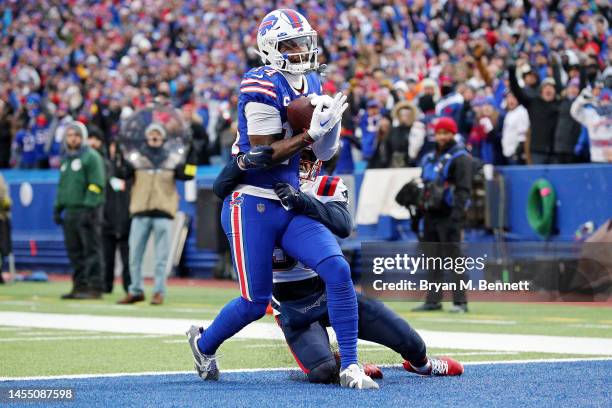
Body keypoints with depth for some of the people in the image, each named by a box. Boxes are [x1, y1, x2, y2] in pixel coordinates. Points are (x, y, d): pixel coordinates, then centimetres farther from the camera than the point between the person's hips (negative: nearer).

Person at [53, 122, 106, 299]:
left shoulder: (91, 157, -5)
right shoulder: (66, 159, 20)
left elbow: (96, 185, -13)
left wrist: (88, 208, -19)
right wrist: (58, 207, 18)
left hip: (87, 210, -8)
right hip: (70, 210, 8)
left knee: (91, 249, -8)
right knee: (74, 250, 8)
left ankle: (95, 287, -9)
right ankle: (80, 285, 14)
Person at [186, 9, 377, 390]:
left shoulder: (312, 84, 9)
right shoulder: (262, 86, -15)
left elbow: (324, 153, 13)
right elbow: (262, 155, -17)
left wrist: (332, 123, -7)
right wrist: (312, 133, -21)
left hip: (292, 205, 7)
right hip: (252, 205, -7)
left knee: (338, 270, -13)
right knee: (255, 302, 0)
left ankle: (350, 366, -8)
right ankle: (204, 343, 30)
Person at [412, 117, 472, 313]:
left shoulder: (460, 157, -5)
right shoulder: (429, 158, 20)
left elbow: (463, 189, -13)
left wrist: (456, 216, -23)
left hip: (449, 215, -8)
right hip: (431, 214, 8)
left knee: (454, 257, -9)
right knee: (433, 259, 9)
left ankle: (460, 302, -8)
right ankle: (433, 300, 13)